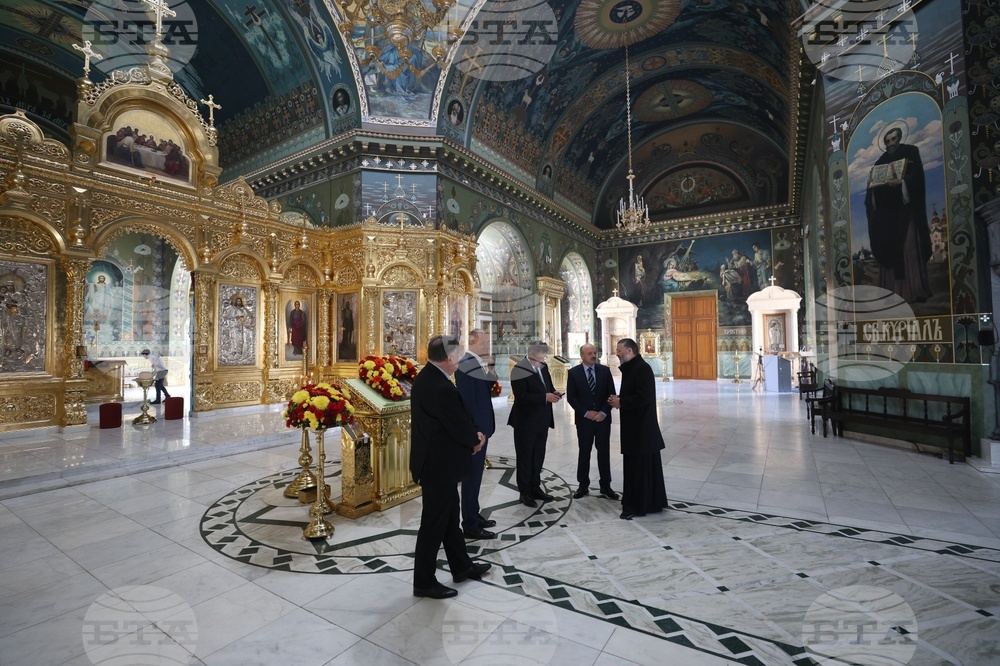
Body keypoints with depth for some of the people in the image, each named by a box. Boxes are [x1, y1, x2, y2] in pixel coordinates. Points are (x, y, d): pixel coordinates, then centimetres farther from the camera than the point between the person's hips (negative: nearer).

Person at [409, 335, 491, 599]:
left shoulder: (427, 377, 4)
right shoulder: (440, 387, -28)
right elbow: (459, 426, -23)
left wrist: (472, 435, 0)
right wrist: (476, 439, -2)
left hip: (435, 461, 10)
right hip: (439, 465, -10)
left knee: (449, 516, 22)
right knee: (434, 523, 7)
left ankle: (461, 566, 39)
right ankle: (424, 582, 25)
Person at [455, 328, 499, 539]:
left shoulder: (477, 363, 11)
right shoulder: (466, 364, -19)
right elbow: (467, 402, -22)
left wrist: (491, 368, 1)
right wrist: (476, 431, -21)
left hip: (480, 427, 10)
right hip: (475, 430, -10)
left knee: (475, 474, 19)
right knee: (472, 476, 1)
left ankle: (474, 516, 32)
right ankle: (470, 525, 13)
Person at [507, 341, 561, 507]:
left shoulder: (543, 366, 5)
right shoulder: (519, 370, -19)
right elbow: (521, 397, -25)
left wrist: (553, 393, -6)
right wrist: (545, 397, -27)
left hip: (542, 420, 7)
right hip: (526, 422, -7)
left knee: (538, 456, 17)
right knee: (525, 458, 7)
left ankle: (535, 488, 32)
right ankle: (524, 492, 21)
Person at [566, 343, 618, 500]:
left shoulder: (605, 370, 2)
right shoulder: (573, 372, -3)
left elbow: (611, 394, 1)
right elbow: (571, 397, -4)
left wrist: (603, 412, -10)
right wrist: (586, 413, -12)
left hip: (603, 418, 1)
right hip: (584, 419, -1)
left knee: (604, 452, 8)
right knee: (584, 452, 8)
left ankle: (605, 486, 20)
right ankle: (583, 485, 20)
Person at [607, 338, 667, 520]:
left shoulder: (642, 368, -17)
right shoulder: (630, 368, 13)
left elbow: (644, 397, -25)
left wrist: (621, 402, -15)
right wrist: (618, 399, 3)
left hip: (641, 427, -10)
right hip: (634, 426, 10)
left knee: (640, 466, -1)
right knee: (634, 465, 16)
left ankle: (639, 505, 10)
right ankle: (650, 502, 29)